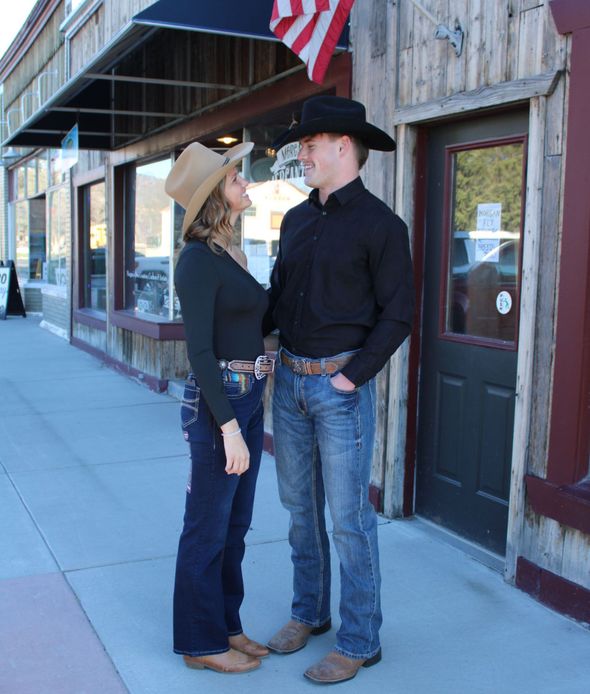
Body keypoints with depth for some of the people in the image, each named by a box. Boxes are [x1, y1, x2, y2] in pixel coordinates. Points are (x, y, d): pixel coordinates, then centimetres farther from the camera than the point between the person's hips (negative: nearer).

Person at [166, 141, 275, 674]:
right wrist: (229, 426, -23)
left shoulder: (228, 254, 12)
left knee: (235, 524, 18)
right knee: (208, 527, 5)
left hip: (248, 398, 9)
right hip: (218, 402, -9)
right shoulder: (199, 259, -15)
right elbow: (199, 350, -20)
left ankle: (226, 626, 33)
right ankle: (201, 643, 22)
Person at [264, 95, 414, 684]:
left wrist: (352, 375, -14)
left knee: (349, 515, 1)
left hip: (341, 385, -6)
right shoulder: (295, 220, 12)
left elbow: (397, 315, -10)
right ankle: (309, 612, 33)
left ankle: (360, 641, 16)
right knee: (299, 507, 16)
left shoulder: (379, 225, -8)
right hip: (288, 378, 7)